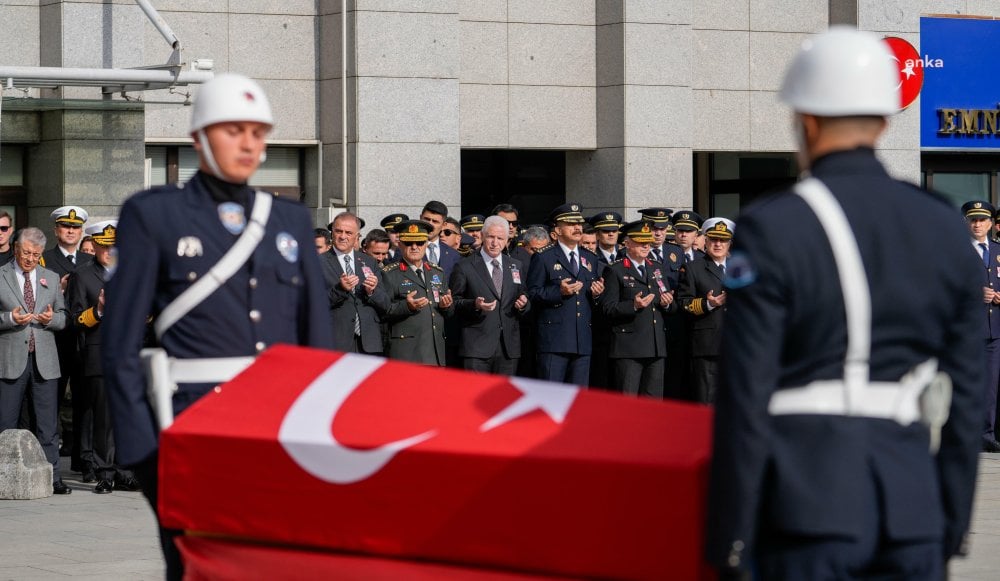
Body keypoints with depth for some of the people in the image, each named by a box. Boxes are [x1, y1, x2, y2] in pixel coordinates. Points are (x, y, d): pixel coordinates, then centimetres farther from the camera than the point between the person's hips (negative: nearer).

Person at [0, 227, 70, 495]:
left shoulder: (51, 278, 14)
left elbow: (63, 318, 16)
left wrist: (52, 319, -6)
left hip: (44, 360, 3)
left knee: (48, 424, 2)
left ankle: (52, 477, 3)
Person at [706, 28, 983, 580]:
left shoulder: (771, 230, -8)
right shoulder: (946, 229, 7)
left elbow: (745, 397, -10)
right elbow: (966, 396, 9)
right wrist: (950, 533, 17)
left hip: (810, 499, -4)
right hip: (914, 505, 4)